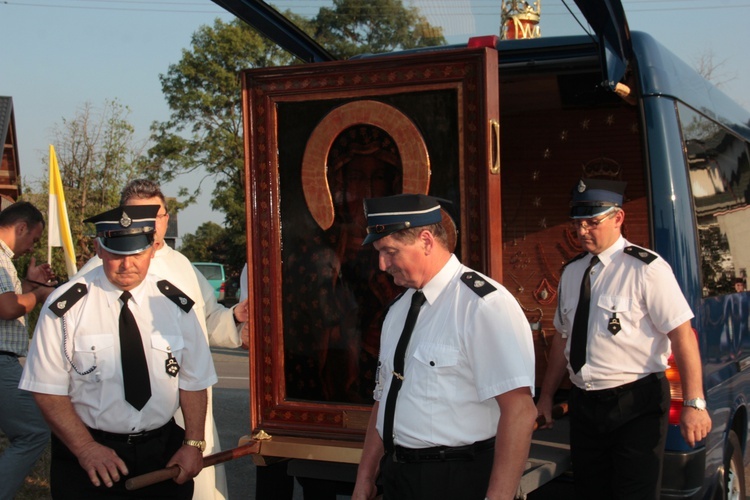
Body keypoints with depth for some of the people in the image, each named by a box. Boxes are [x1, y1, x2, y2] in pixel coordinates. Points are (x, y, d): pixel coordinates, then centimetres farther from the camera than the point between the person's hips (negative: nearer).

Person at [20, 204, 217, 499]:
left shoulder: (175, 304, 0)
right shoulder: (66, 306, -9)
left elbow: (194, 382, 2)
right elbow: (48, 390, -9)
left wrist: (193, 444, -8)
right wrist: (85, 448, -16)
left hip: (164, 454, 3)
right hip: (88, 461, -2)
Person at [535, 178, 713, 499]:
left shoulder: (646, 268, -11)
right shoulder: (571, 273, 9)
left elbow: (682, 334, -15)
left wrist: (694, 403, -20)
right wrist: (546, 396, 18)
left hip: (636, 404, -6)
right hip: (584, 405, 6)